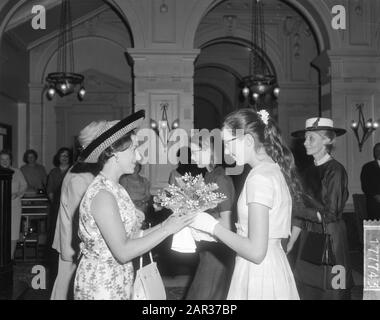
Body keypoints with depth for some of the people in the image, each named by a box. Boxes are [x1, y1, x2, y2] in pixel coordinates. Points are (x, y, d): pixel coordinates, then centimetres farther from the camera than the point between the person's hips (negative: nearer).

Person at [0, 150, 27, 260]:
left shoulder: (17, 172, 8)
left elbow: (24, 186, 8)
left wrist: (16, 194, -9)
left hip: (14, 206, 0)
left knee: (13, 233, -1)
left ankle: (11, 257, 7)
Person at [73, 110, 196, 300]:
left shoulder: (116, 189, 6)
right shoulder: (102, 195, -21)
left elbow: (132, 235, 4)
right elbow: (123, 252, -24)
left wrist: (165, 225, -5)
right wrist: (166, 229, -20)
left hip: (118, 282, 8)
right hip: (100, 286, -8)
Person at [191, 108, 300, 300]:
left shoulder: (260, 177, -19)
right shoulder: (275, 170, 9)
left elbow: (256, 251, -22)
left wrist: (212, 226, -14)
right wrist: (216, 232, 11)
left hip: (259, 277, -9)